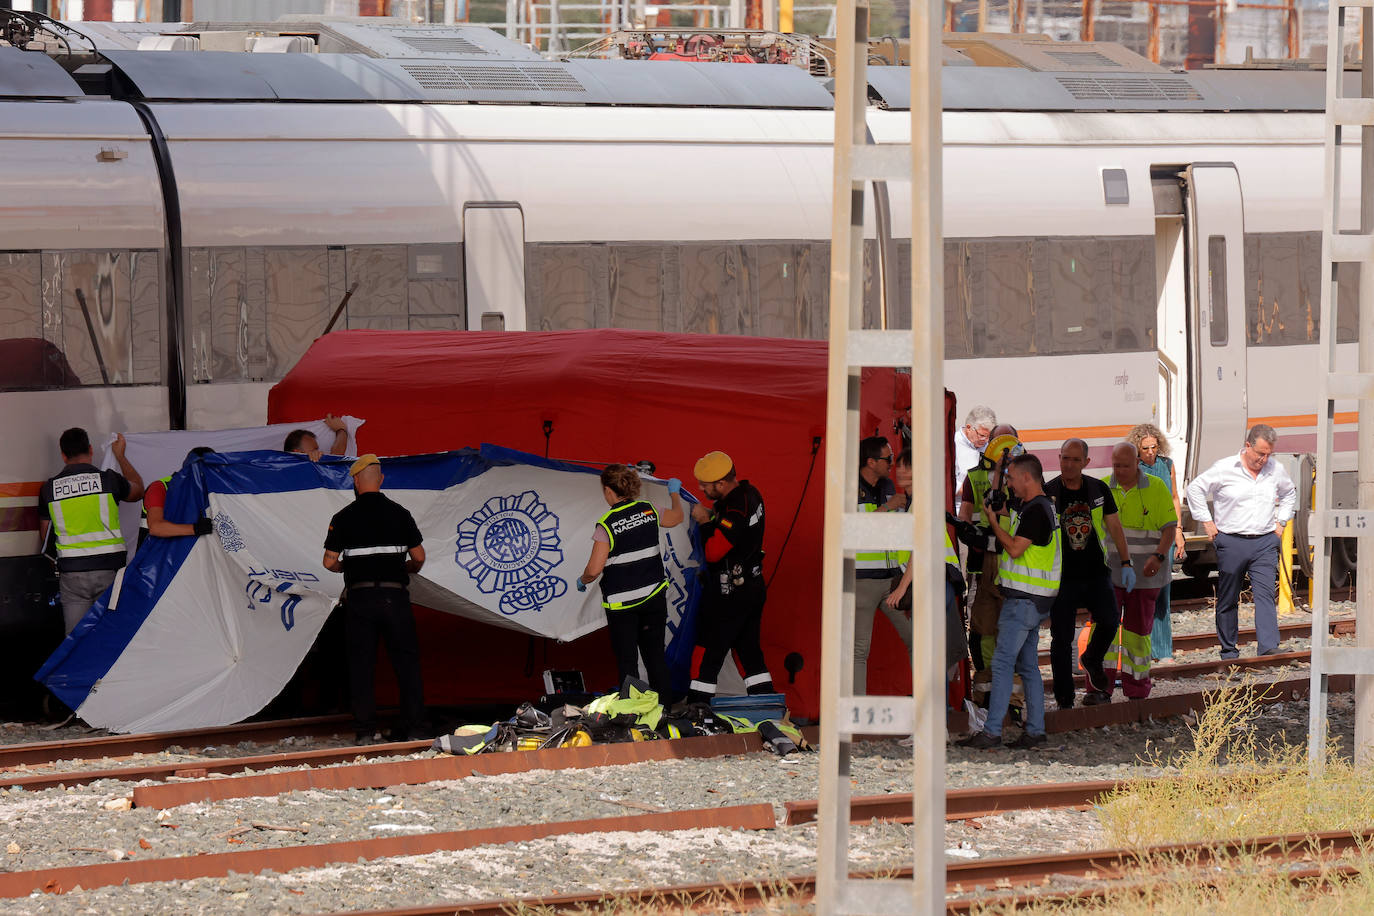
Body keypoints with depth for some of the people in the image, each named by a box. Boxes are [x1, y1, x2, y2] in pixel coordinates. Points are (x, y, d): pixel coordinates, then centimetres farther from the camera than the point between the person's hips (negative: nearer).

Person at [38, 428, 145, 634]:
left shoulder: (50, 488, 3)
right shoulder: (108, 479, -4)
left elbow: (44, 537, 14)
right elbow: (139, 491, 19)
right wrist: (120, 456, 32)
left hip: (71, 571, 1)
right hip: (109, 568, -1)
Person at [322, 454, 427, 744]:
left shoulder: (343, 518, 0)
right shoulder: (400, 514, 2)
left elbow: (330, 562, -2)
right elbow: (419, 557, 3)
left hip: (359, 597, 0)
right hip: (395, 595, 0)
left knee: (360, 663, 5)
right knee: (406, 660, 7)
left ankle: (365, 729, 1)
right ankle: (410, 726, 5)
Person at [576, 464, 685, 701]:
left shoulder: (605, 525, -15)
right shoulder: (649, 511, -1)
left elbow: (594, 569, -16)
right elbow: (677, 516, 21)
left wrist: (582, 581, 6)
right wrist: (674, 493, 41)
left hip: (621, 602, -4)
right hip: (653, 596, 4)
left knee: (627, 661, 3)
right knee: (655, 656, 14)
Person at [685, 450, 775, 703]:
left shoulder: (735, 509, -25)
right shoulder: (749, 492, 5)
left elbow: (714, 551, -24)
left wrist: (705, 522, -13)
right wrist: (712, 516, 5)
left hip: (728, 594, -10)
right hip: (753, 586, 10)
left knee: (708, 655, -3)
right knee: (750, 651, 16)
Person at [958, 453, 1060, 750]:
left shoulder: (1036, 510, -16)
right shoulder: (1038, 507, 16)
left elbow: (1015, 548, -19)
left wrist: (993, 521, -9)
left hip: (1024, 600, -10)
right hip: (1032, 600, 10)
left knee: (1002, 663, -10)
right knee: (1028, 665, 12)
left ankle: (991, 731, -12)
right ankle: (1035, 731, 12)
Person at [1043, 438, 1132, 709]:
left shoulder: (1098, 490, 4)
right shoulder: (1048, 493, -4)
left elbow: (1114, 526, 10)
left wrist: (1127, 564, 6)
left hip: (1096, 573, 2)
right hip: (1062, 575, -2)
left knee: (1110, 621, -16)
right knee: (1061, 638, -1)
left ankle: (1092, 661, 16)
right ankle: (1064, 702, 7)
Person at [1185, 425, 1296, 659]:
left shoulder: (1276, 470, 6)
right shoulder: (1225, 469, -5)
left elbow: (1289, 494, 27)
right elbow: (1196, 489, 6)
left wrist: (1281, 522, 17)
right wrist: (1206, 521, 2)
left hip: (1265, 543, 2)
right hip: (1231, 542, -2)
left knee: (1265, 594, -12)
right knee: (1227, 599, 5)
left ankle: (1269, 647, -20)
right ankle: (1228, 650, 16)